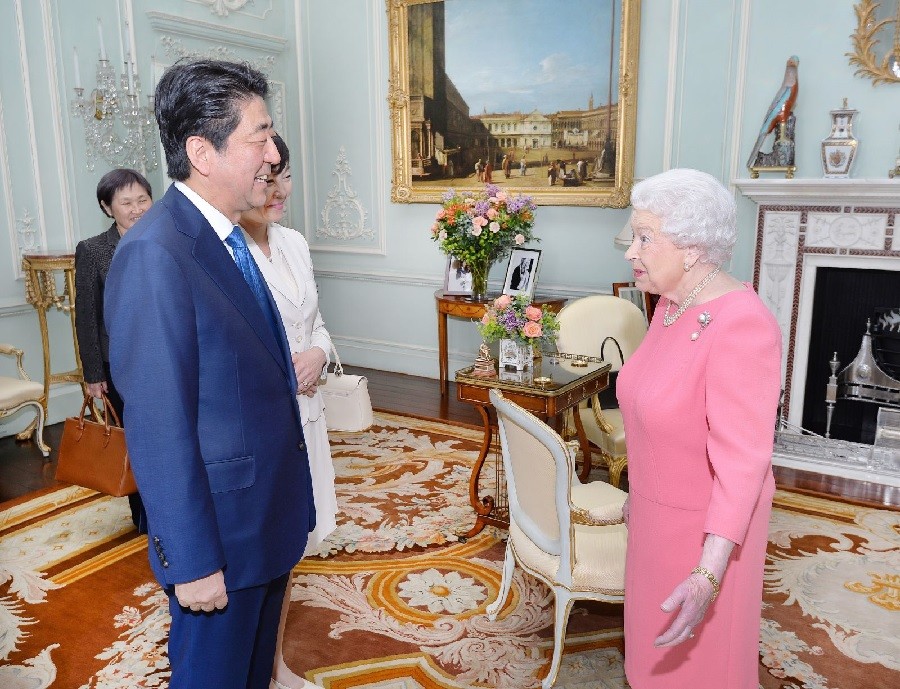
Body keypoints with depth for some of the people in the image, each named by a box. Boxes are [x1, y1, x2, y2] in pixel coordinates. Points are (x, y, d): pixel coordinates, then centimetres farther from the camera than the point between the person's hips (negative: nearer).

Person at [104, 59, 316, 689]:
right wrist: (192, 562, -20)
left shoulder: (227, 238, 5)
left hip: (271, 515, 8)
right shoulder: (154, 254, -24)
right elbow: (158, 427, -24)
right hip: (220, 530, -8)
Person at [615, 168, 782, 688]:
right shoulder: (672, 304, -1)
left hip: (709, 523, -8)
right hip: (661, 507, 8)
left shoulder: (741, 325, -28)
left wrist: (708, 575, -34)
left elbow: (741, 461, -30)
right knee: (659, 647, 25)